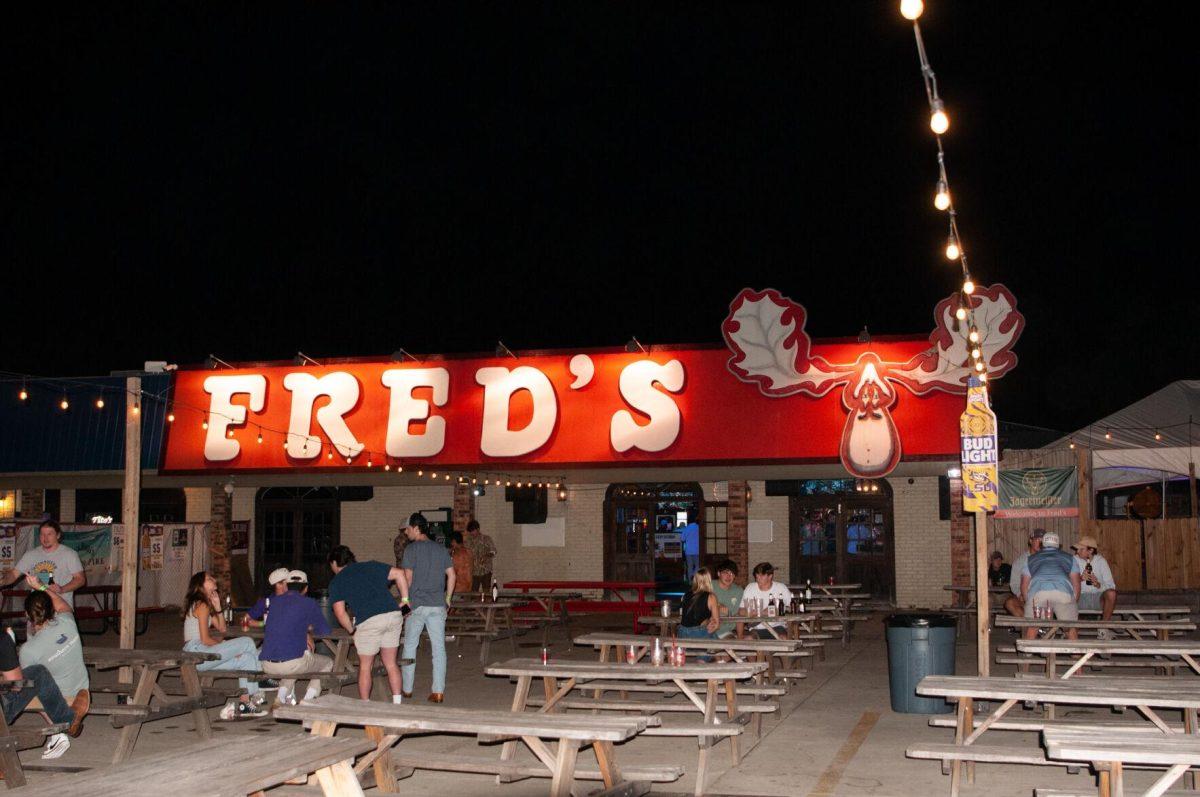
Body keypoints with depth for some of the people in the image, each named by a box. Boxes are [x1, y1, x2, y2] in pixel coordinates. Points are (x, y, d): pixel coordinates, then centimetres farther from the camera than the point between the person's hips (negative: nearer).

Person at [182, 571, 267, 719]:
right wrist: (224, 646, 1)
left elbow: (222, 629, 18)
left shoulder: (206, 606, 21)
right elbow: (205, 640, -15)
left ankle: (244, 702, 0)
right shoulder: (201, 605, -9)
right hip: (197, 654, -10)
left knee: (246, 658, 2)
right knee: (247, 643, -11)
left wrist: (217, 607, 8)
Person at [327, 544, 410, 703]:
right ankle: (397, 703, 15)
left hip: (369, 621, -4)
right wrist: (405, 599, 16)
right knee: (391, 663, 14)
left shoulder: (336, 582, 12)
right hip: (394, 615, 4)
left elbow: (340, 613, 2)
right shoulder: (371, 566, 21)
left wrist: (352, 630, 16)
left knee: (365, 666, 12)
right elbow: (398, 573, 11)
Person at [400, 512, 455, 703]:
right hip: (438, 605, 4)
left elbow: (408, 577, -9)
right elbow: (451, 575, 8)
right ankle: (439, 691, 0)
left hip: (417, 604, -3)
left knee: (410, 646, 10)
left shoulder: (412, 549, -5)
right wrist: (448, 598, 16)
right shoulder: (441, 549, 9)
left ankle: (407, 689, 16)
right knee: (439, 648, 2)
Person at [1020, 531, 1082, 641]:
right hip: (1063, 591, 0)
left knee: (1031, 627, 13)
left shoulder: (1031, 559, 32)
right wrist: (1074, 605, 35)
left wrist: (1028, 603, 36)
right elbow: (1076, 584, 27)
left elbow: (1024, 585, 27)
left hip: (1037, 592, 0)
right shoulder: (1069, 558, 32)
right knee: (1071, 627, 15)